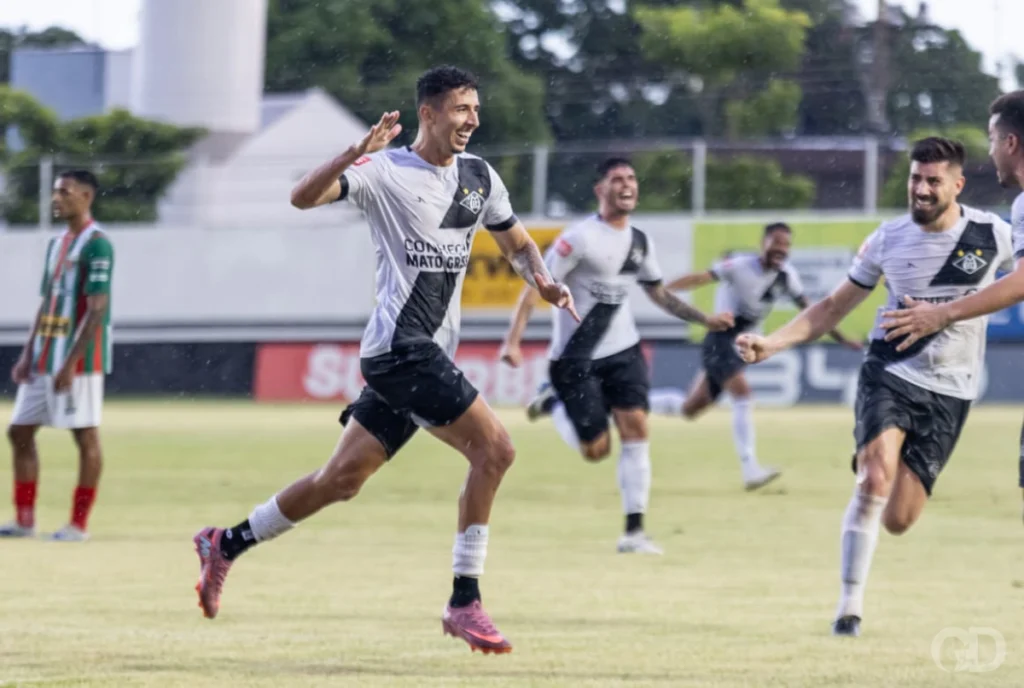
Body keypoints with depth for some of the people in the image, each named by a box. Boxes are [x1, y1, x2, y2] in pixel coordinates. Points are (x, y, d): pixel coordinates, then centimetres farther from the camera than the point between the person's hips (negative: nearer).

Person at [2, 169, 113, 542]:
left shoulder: (97, 244, -10)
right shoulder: (56, 244, 16)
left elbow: (97, 309, -16)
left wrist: (71, 363, -20)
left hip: (79, 358, -9)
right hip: (45, 355, 9)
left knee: (85, 436, -4)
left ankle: (79, 524, 0)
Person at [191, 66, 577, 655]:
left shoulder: (480, 177, 13)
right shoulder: (384, 170, -7)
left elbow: (519, 244, 25)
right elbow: (304, 197, -18)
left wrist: (544, 281, 3)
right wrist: (358, 153, -33)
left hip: (429, 352, 7)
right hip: (399, 345, -7)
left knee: (343, 479, 9)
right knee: (494, 447, -17)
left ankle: (226, 545, 24)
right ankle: (465, 602, -12)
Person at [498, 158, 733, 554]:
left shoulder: (640, 242, 6)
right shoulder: (581, 238, -15)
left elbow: (659, 294, 20)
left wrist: (704, 320, 11)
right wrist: (513, 340, -23)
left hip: (622, 350, 5)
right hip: (576, 358, -5)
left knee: (635, 427, -11)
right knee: (596, 450, -5)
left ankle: (634, 531, -8)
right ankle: (555, 405, 27)